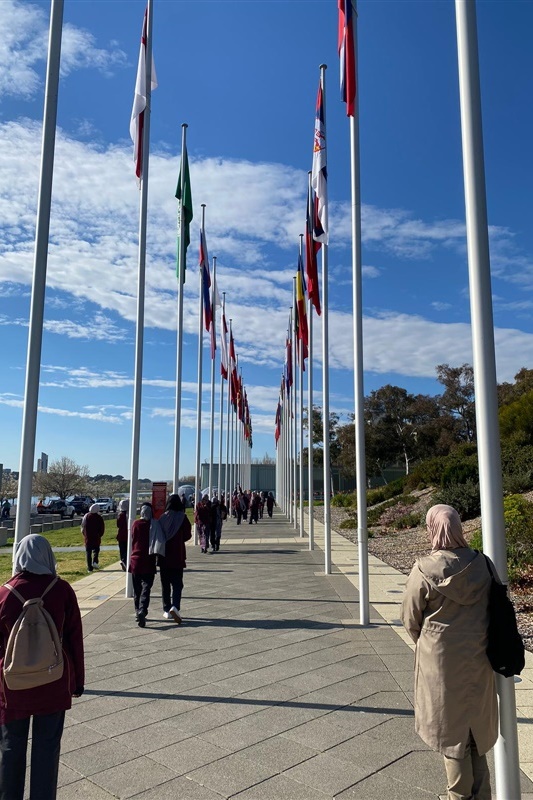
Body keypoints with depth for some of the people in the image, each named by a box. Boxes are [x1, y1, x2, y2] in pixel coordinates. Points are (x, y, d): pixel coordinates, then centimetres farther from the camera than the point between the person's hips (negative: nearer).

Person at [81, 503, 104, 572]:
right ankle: (95, 561, -6)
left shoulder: (86, 516, -3)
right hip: (96, 538, -1)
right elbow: (102, 528, -4)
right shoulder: (99, 517, -8)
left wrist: (85, 535, 15)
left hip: (87, 538, 1)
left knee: (88, 552, 7)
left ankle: (90, 568, 4)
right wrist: (100, 535, 11)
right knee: (96, 550, 17)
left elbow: (83, 527, 2)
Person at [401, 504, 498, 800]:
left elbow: (410, 620, -8)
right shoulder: (482, 564, -10)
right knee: (475, 727, 21)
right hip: (478, 659, 4)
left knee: (451, 731, 14)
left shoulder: (424, 570, -20)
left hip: (440, 661, -4)